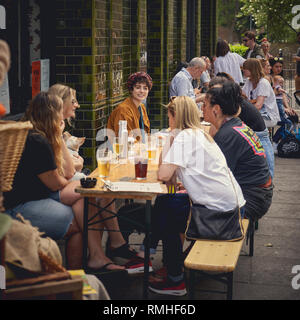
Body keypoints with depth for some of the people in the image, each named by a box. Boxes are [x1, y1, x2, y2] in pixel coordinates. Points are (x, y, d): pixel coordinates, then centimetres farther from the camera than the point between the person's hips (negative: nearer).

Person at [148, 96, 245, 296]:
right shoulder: (200, 134, 15)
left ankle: (175, 281, 13)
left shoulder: (184, 137, -14)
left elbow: (164, 175, -19)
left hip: (220, 211, -9)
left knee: (163, 219, 7)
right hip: (231, 205, 9)